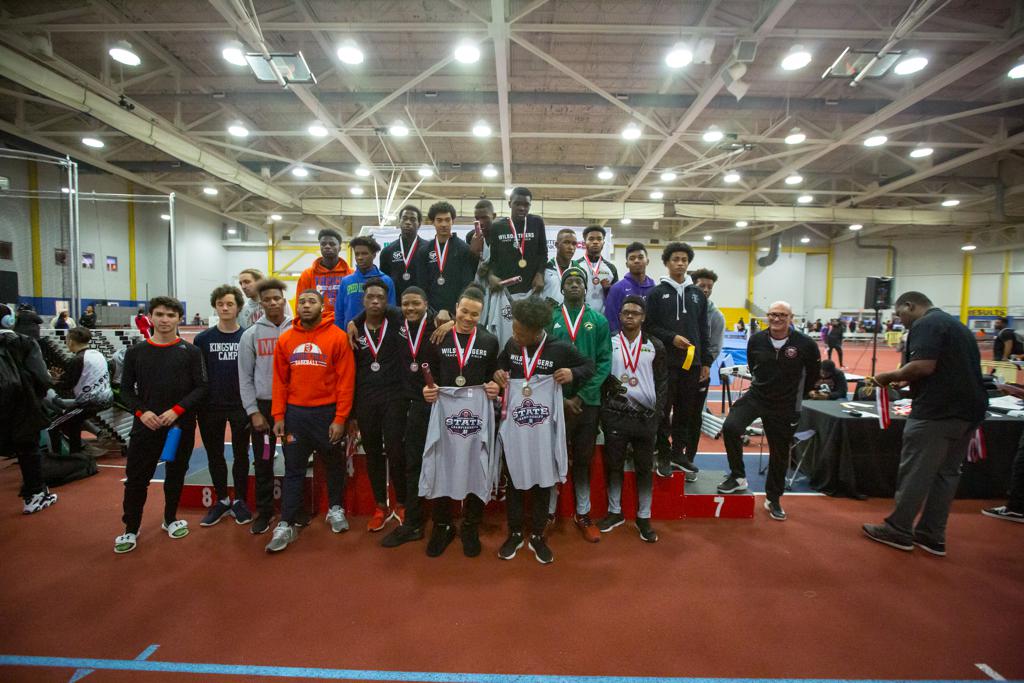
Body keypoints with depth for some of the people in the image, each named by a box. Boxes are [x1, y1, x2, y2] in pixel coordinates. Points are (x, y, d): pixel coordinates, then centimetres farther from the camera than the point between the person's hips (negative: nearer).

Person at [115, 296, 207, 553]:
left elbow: (201, 388, -4)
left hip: (181, 425, -1)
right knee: (136, 477, 4)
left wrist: (177, 410, -15)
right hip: (145, 425, 1)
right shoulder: (136, 351, 4)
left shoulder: (190, 352, -1)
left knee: (176, 474, 12)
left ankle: (170, 519, 31)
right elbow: (126, 390, 7)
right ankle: (131, 529, 21)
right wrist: (141, 411, -9)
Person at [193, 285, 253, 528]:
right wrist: (195, 407, 0)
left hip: (240, 406, -2)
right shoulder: (203, 338, 1)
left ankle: (240, 501, 22)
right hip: (210, 407, 2)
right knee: (214, 455, 12)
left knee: (241, 455, 8)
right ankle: (222, 500, 28)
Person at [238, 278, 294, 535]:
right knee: (263, 462, 9)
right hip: (263, 405, 1)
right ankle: (264, 512, 23)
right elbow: (245, 377, 2)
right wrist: (253, 411, -4)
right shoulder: (251, 335, 2)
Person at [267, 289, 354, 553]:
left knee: (334, 464, 15)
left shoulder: (337, 337, -8)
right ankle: (286, 525, 18)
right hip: (295, 413, 2)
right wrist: (278, 416, 1)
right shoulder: (285, 339, 2)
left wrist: (340, 418, -11)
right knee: (293, 470, 8)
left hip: (327, 412, -2)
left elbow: (346, 380, -9)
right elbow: (280, 380, 6)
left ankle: (335, 508, 35)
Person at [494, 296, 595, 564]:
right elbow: (500, 363, 19)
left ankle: (537, 536, 31)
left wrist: (573, 374, -16)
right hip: (514, 428, 2)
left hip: (544, 429, -2)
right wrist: (498, 373, -3)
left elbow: (590, 365, 3)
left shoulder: (561, 348, -11)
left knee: (543, 483, 12)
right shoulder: (511, 345, -2)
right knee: (514, 482, 14)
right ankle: (515, 533, 33)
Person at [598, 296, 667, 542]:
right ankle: (615, 512, 26)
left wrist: (657, 412, -2)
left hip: (646, 416, 0)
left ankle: (643, 518, 21)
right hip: (615, 415, 0)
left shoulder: (655, 346, 4)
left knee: (645, 468, 8)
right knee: (614, 465, 9)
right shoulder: (609, 343, 2)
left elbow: (663, 381, 5)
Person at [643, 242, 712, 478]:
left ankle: (679, 453, 22)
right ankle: (663, 456, 12)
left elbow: (704, 331, 13)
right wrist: (671, 338, -16)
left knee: (686, 412, 9)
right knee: (663, 411, 1)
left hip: (692, 362, 4)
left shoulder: (698, 295, 13)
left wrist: (706, 361, 9)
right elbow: (649, 326, -3)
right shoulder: (657, 293, 2)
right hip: (665, 361, -4)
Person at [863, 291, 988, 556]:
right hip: (969, 410, 10)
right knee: (947, 473, 12)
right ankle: (932, 536, 19)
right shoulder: (957, 325, 20)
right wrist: (905, 379, 20)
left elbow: (924, 366, -23)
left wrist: (890, 376, -9)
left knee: (915, 472, -1)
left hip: (937, 412, -10)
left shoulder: (926, 324, -11)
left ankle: (898, 530, 8)